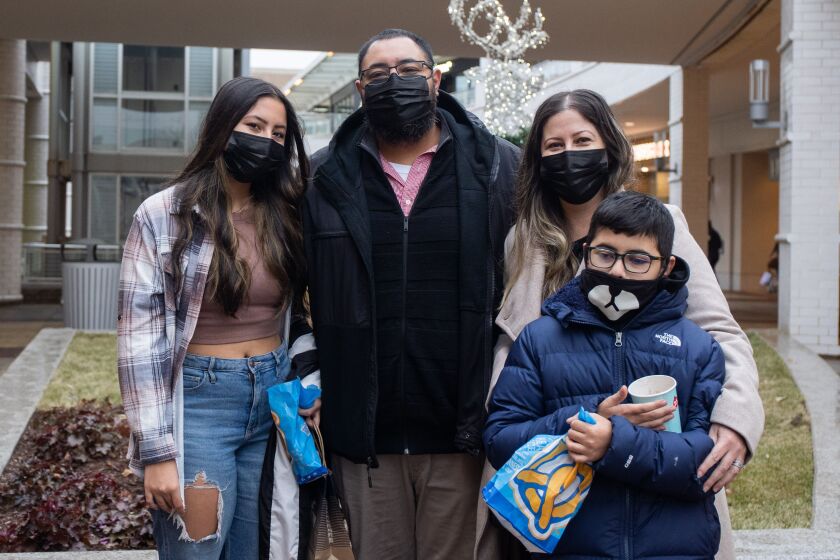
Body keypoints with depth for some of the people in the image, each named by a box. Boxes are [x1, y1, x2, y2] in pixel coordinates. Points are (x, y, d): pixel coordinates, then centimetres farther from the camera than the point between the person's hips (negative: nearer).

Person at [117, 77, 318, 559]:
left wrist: (311, 385, -2)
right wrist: (156, 451, -13)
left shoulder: (287, 218, 7)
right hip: (198, 400, -4)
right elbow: (140, 336, -9)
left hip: (276, 401, 4)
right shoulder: (164, 216, -7)